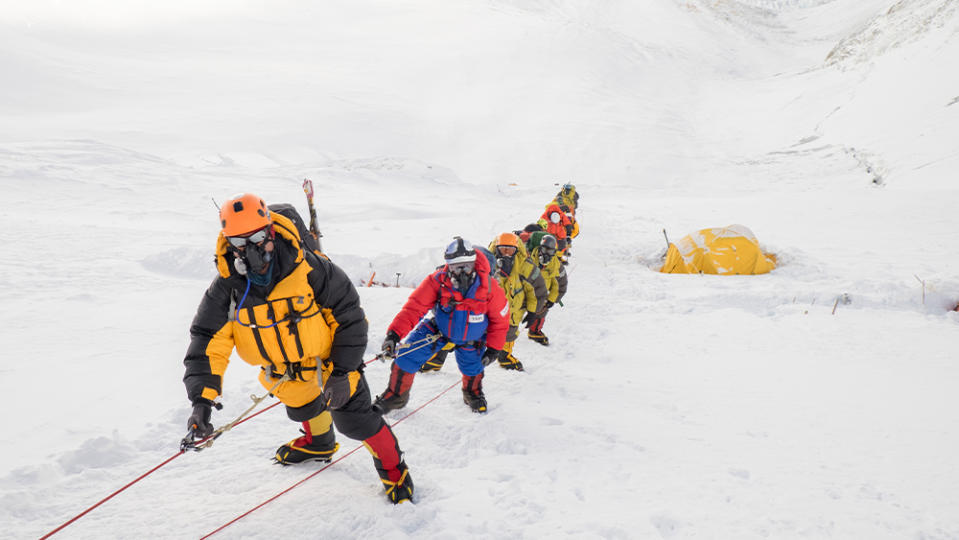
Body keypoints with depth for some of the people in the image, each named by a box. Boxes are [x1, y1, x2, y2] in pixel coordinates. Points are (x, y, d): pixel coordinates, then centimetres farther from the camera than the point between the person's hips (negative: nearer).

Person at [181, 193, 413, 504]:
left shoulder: (306, 268, -30)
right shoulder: (227, 289, -20)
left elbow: (348, 316, -21)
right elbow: (208, 343, -19)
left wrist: (342, 370, -23)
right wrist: (202, 400, -31)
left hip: (328, 353, -4)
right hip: (282, 367, 5)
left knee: (353, 418, -4)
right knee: (302, 406, 28)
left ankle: (392, 466, 23)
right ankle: (320, 443, 62)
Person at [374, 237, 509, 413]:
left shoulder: (488, 287, -28)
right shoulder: (437, 281, -30)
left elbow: (500, 319, -13)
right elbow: (414, 307, -32)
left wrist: (493, 349, -7)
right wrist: (394, 334, -44)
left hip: (470, 338, 0)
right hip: (437, 328, 0)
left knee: (472, 367, 7)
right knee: (406, 356, -7)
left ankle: (473, 393, 46)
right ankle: (396, 395, 19)